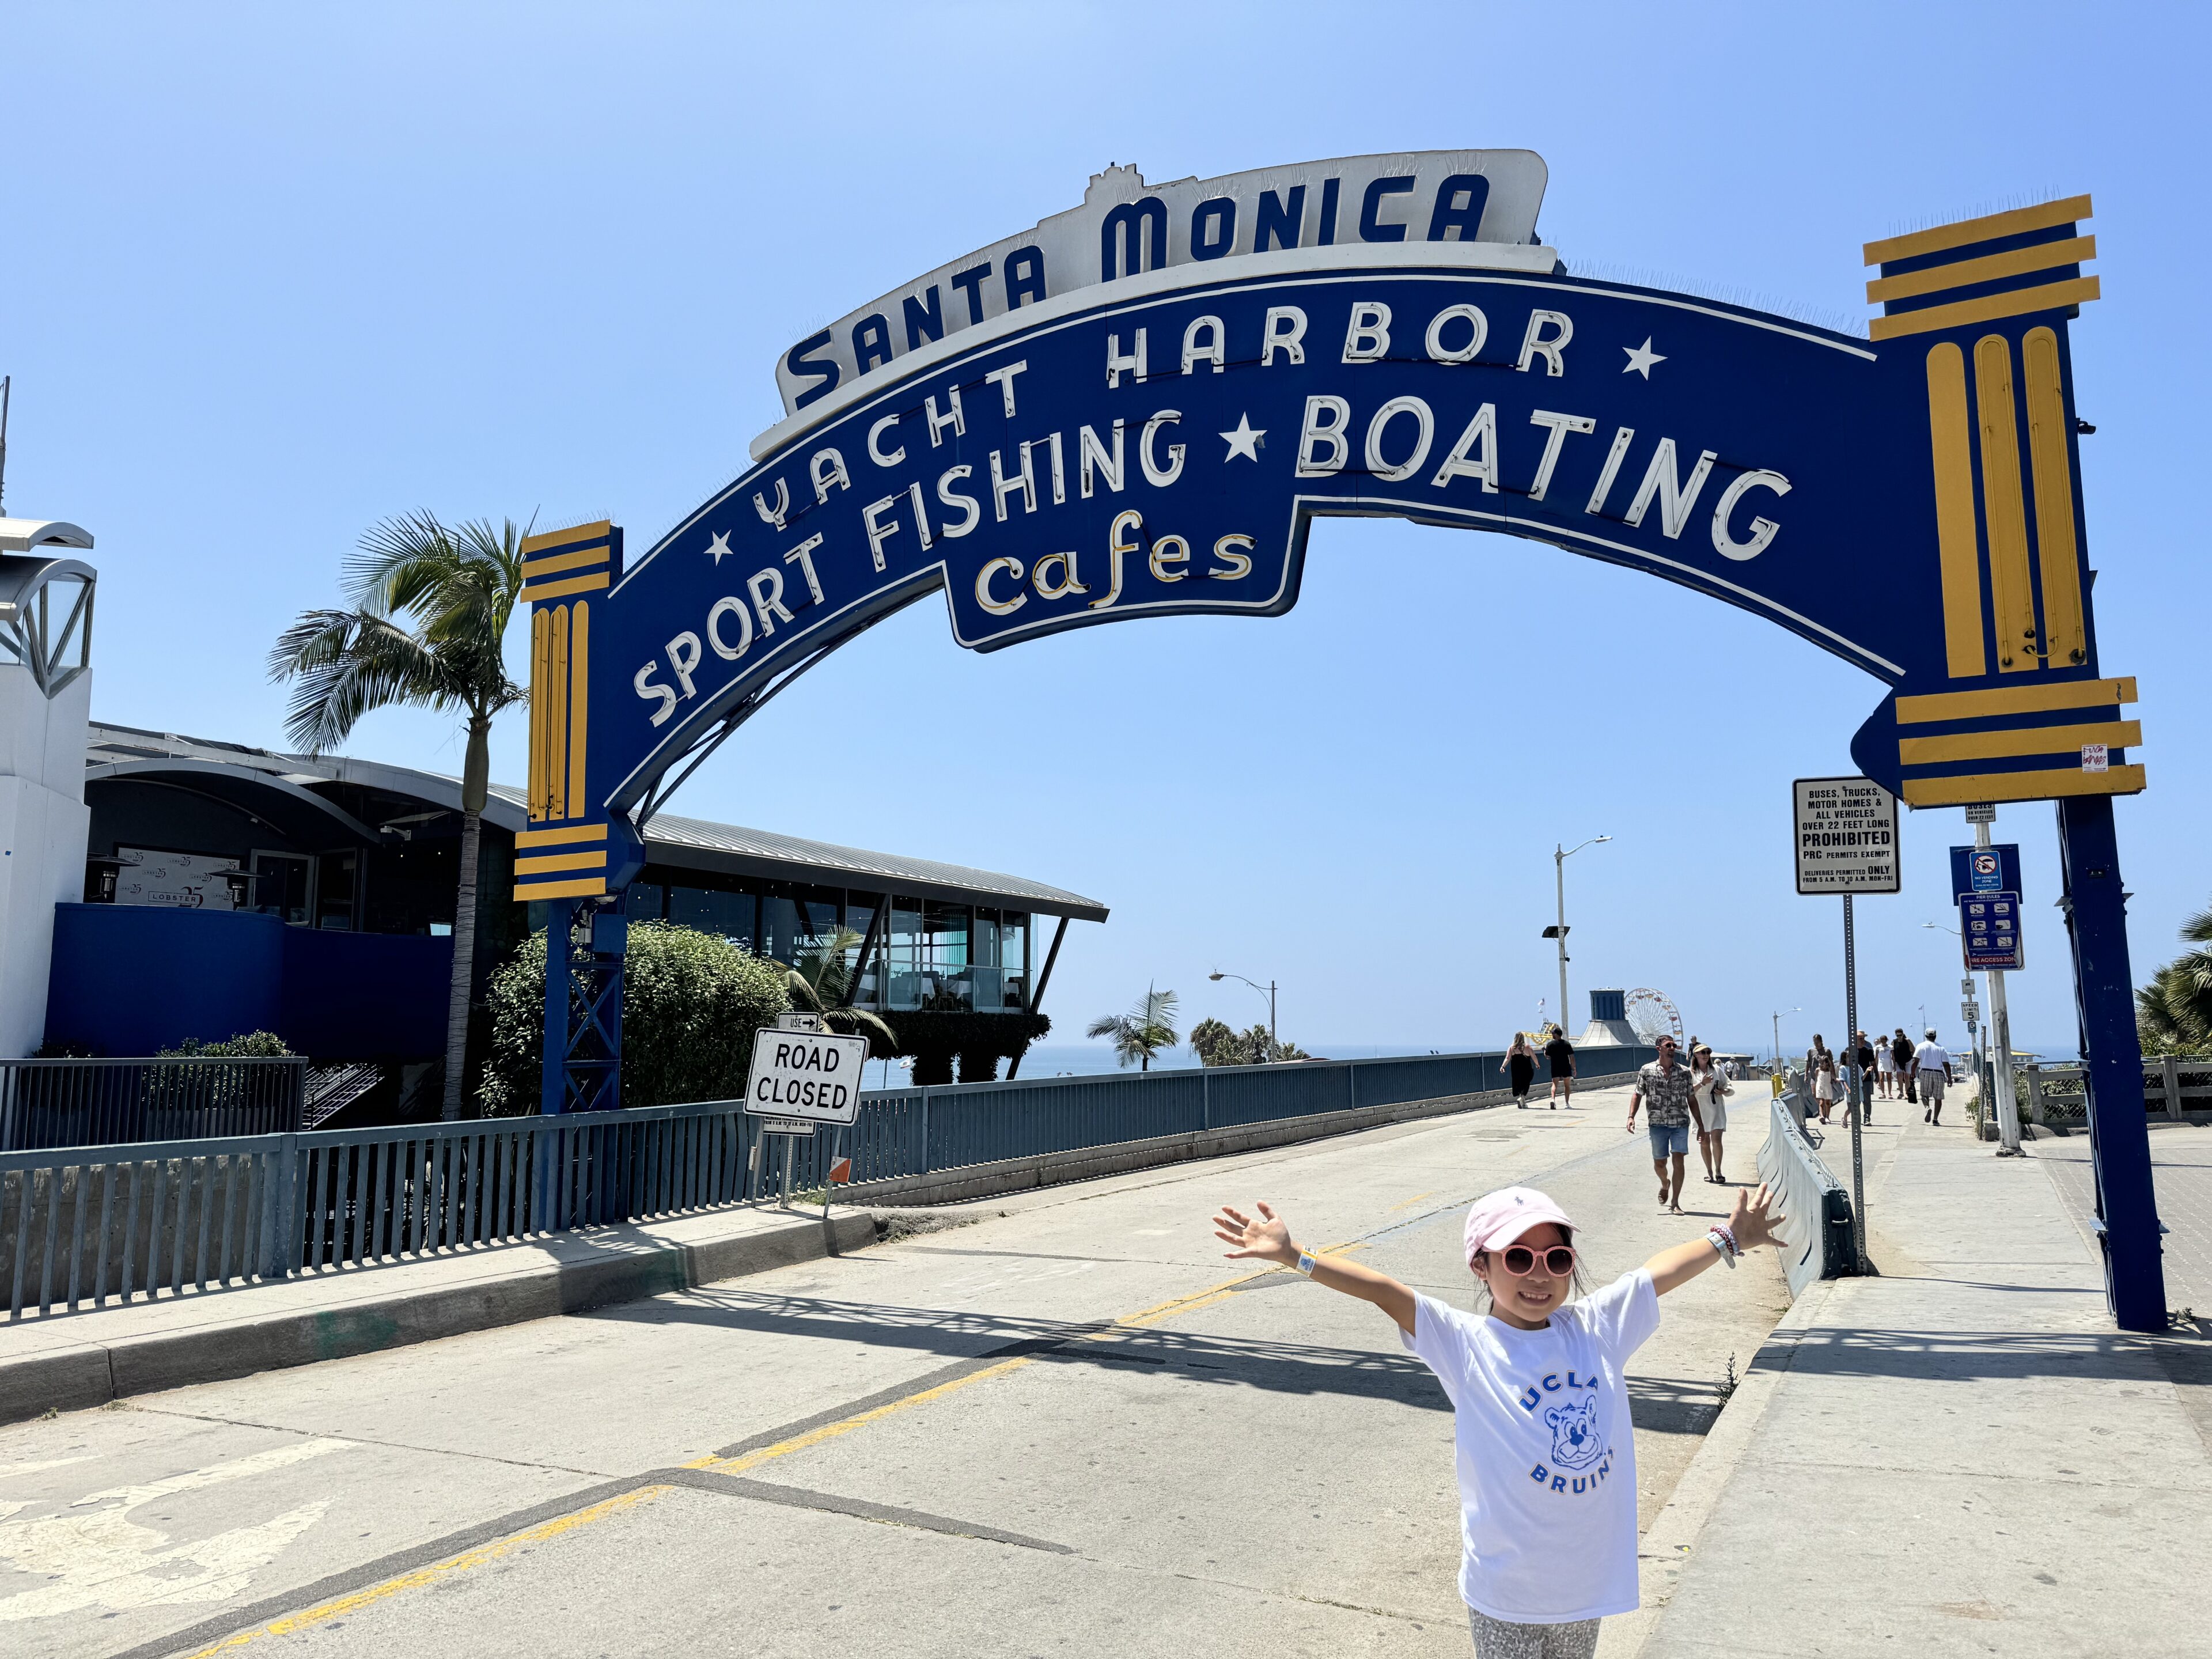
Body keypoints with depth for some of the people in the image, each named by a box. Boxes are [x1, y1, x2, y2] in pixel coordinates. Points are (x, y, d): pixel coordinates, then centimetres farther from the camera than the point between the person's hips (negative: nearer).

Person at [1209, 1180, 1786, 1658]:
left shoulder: (1597, 1327, -3)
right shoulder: (1465, 1343, -14)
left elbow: (1664, 1270, 7)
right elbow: (1384, 1291, -24)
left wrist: (1730, 1237, 17)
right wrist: (1292, 1254, -33)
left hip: (1588, 1586, 4)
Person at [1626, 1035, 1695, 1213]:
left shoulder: (1684, 1072, 6)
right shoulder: (1647, 1070, 2)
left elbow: (1691, 1099, 10)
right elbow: (1638, 1095, 4)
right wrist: (1631, 1116, -9)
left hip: (1680, 1123, 0)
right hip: (1658, 1124, 0)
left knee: (1679, 1161, -9)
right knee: (1659, 1162, 7)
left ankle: (1675, 1202, 0)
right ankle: (1665, 1185, 41)